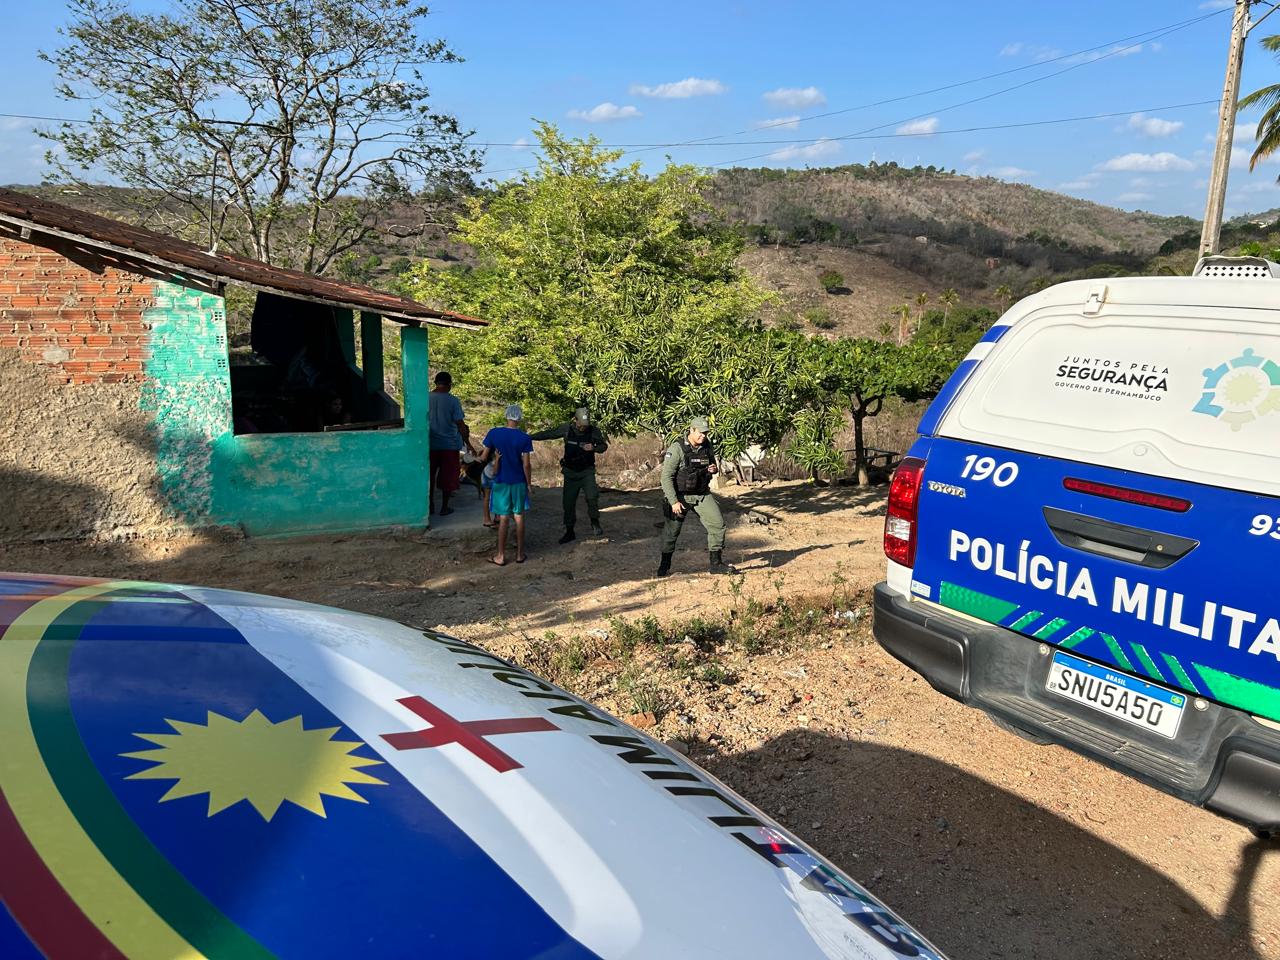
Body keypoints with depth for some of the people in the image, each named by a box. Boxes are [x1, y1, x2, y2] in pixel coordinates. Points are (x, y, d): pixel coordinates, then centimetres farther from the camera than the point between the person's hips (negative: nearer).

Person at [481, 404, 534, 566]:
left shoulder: (494, 433, -8)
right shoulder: (525, 438, -8)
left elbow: (483, 457, -4)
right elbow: (526, 465, -7)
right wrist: (529, 483, 3)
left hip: (501, 481, 0)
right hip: (519, 482, 0)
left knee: (503, 518, 3)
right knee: (519, 517, 10)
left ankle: (501, 556, 6)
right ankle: (520, 553, 15)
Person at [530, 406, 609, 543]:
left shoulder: (594, 430, -9)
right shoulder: (566, 429, -9)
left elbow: (604, 446, 3)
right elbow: (547, 434, 3)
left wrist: (594, 448, -19)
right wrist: (528, 437, 5)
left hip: (587, 471, -1)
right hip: (570, 472, 2)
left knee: (592, 496, -24)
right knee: (569, 502, 4)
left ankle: (595, 523, -1)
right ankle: (569, 532, 19)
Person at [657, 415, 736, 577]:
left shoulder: (707, 446, -1)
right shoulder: (676, 449, -19)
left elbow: (713, 464, 18)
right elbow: (666, 477, -19)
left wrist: (714, 469, -8)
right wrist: (674, 502, -23)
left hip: (702, 494, 5)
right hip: (680, 496, -5)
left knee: (718, 524, -4)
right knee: (671, 531, 4)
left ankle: (716, 564, 7)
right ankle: (664, 566, 23)